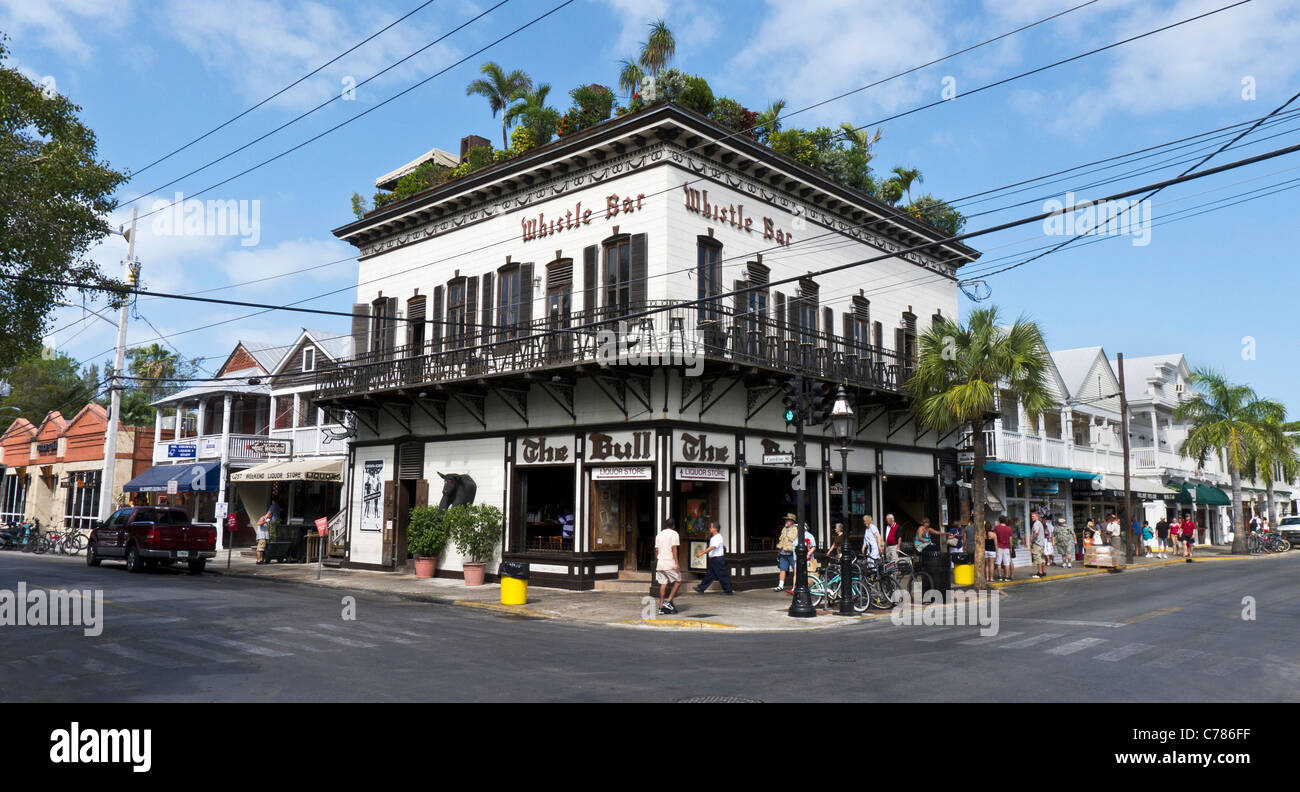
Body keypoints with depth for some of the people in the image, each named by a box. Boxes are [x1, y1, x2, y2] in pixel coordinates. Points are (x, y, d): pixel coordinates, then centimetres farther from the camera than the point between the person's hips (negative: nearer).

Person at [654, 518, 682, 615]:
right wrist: (676, 563, -14)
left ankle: (661, 607, 4)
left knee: (663, 584, 6)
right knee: (678, 581, 8)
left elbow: (656, 550, 14)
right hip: (670, 563, -6)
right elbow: (674, 548, -12)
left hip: (660, 562, 6)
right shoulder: (674, 534, -4)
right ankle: (669, 601, -1)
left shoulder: (659, 535, 14)